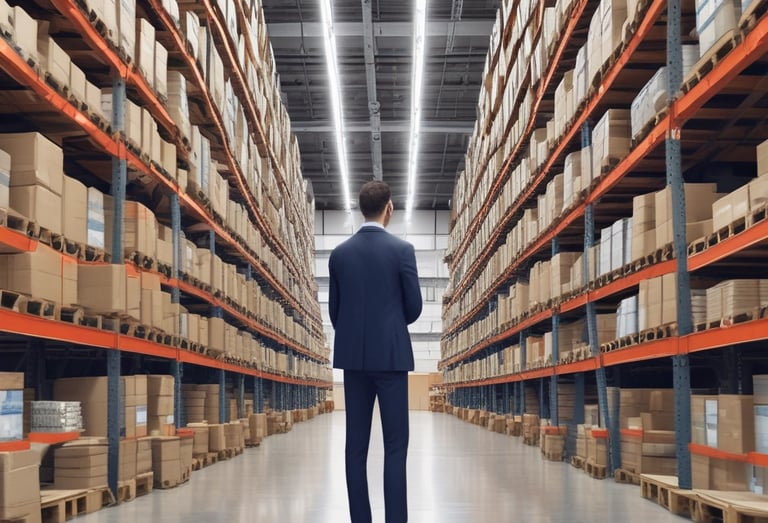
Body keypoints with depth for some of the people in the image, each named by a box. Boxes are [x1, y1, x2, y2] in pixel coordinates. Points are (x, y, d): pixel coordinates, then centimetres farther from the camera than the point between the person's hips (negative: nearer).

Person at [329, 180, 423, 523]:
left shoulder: (339, 253, 4)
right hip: (391, 355, -4)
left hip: (353, 357, 4)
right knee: (395, 445, 0)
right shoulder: (402, 250, -8)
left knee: (356, 444, 6)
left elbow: (334, 309, 9)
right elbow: (414, 308, -4)